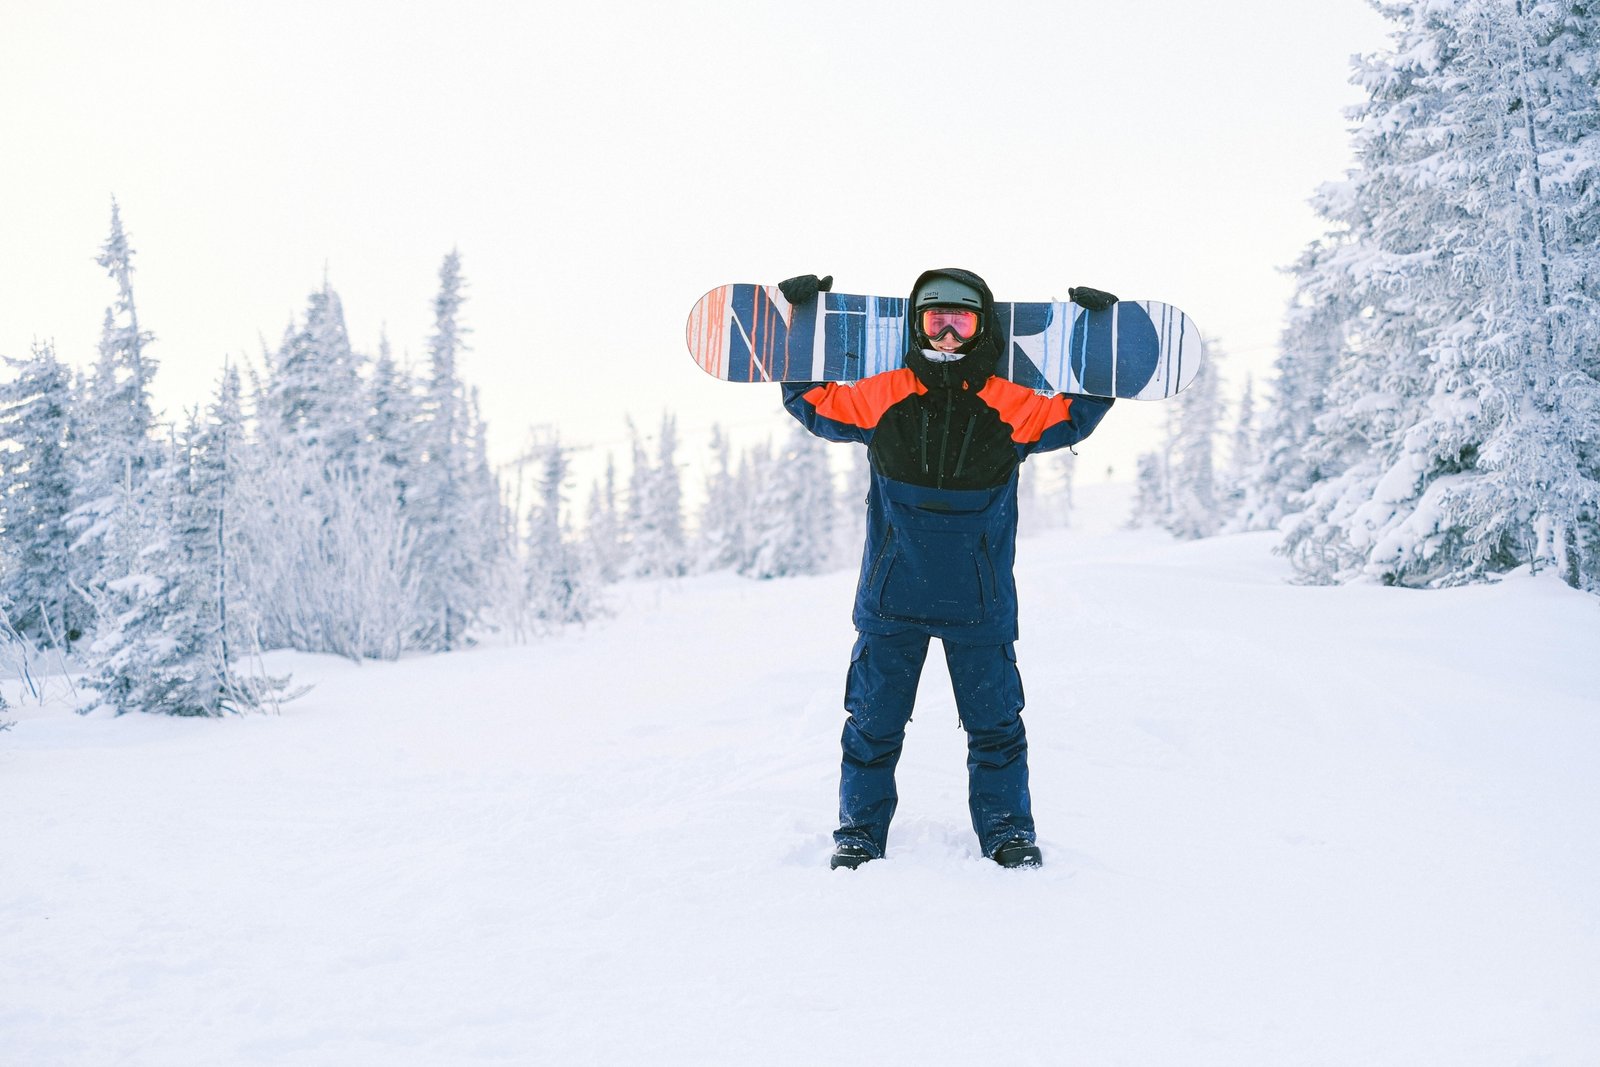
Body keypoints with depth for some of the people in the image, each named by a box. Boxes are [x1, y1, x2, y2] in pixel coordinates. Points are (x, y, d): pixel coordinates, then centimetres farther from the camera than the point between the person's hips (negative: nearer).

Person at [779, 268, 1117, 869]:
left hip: (979, 602, 0)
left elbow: (1073, 415, 10)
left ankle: (1008, 831, 22)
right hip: (891, 595, 0)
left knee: (995, 723, 7)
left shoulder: (1011, 406, -3)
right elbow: (812, 402, 11)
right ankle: (860, 832, 21)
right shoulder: (881, 397, -2)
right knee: (874, 722, 7)